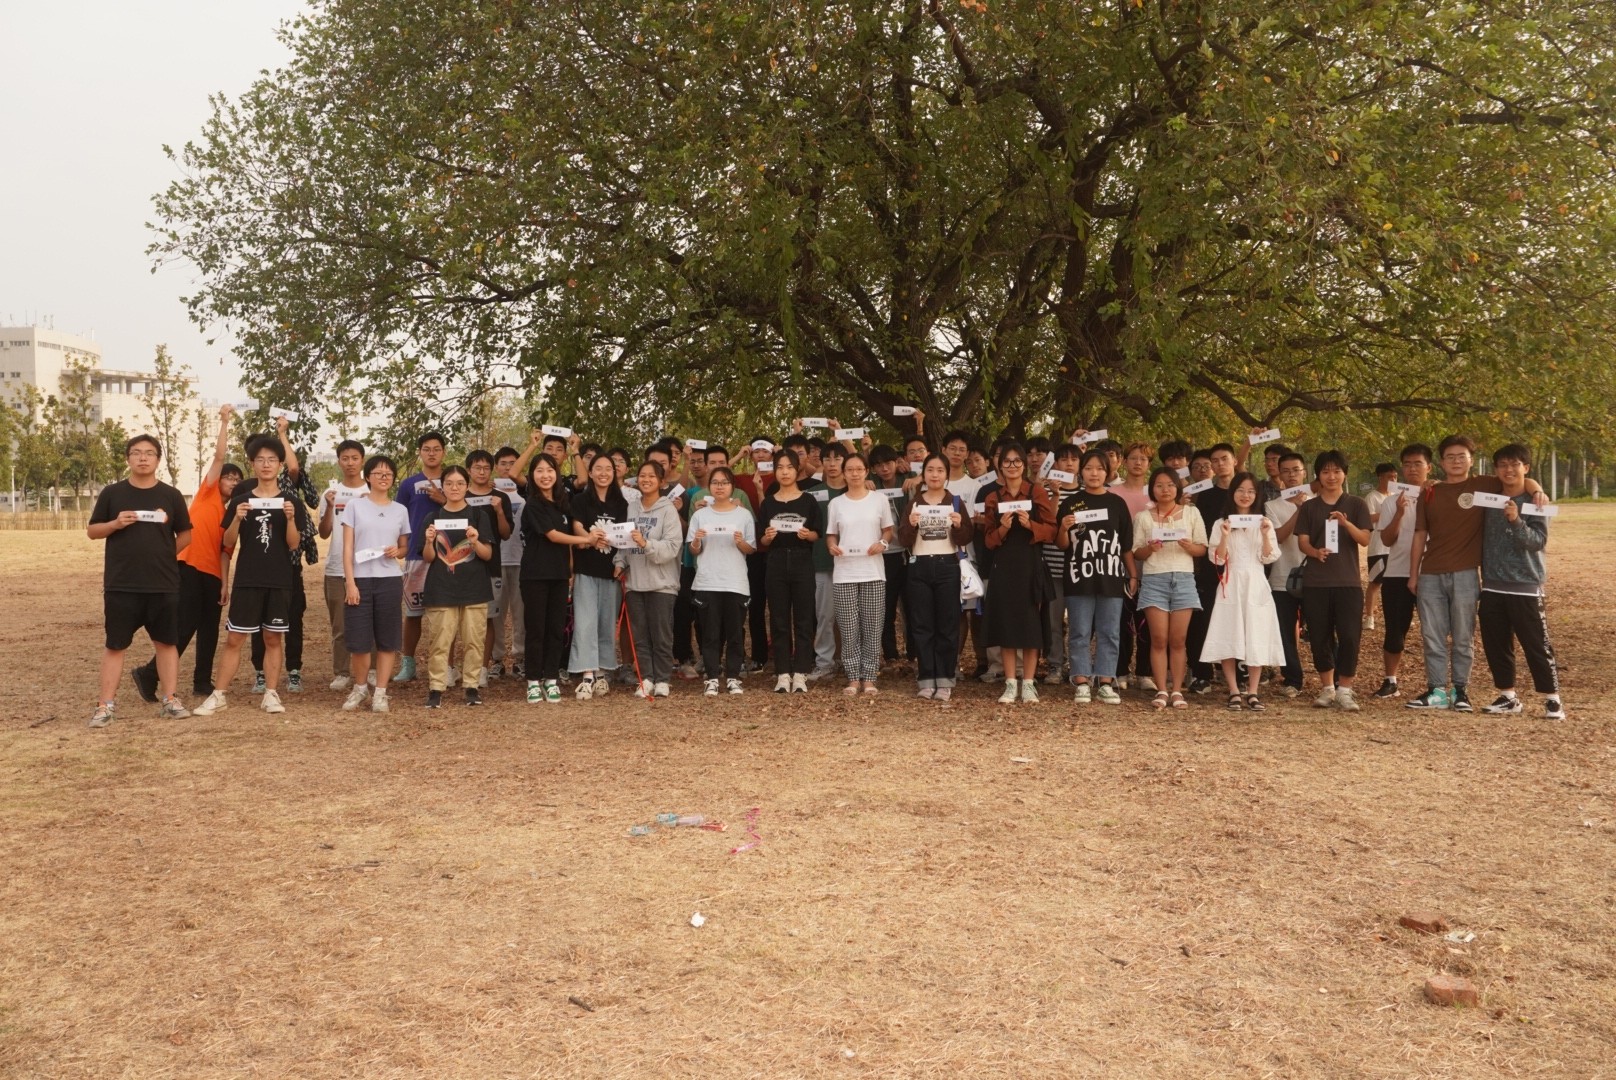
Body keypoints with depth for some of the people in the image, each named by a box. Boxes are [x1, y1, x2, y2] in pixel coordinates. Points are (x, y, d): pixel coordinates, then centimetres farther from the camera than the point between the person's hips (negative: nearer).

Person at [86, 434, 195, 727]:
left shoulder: (170, 495, 4)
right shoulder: (112, 493, 2)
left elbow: (185, 535, 11)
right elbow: (92, 531, 6)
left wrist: (166, 553, 1)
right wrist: (115, 524, -11)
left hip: (164, 585, 1)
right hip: (120, 585, -1)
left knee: (167, 642, 7)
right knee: (115, 645, 3)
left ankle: (169, 700, 15)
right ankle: (105, 705, 7)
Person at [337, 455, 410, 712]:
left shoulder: (400, 511, 9)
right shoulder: (354, 505, 2)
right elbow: (347, 547, -1)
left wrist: (398, 551, -7)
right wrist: (350, 582, -9)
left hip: (390, 580, 2)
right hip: (360, 578, -2)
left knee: (387, 639, 2)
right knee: (358, 638, -2)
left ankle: (380, 692, 12)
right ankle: (359, 687, 20)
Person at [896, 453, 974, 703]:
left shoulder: (956, 502, 6)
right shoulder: (913, 503, 8)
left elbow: (966, 539, 1)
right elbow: (903, 541, 2)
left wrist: (959, 526, -19)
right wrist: (910, 525, -17)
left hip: (947, 567, -1)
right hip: (919, 567, 1)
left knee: (947, 624, -1)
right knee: (922, 625, 1)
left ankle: (945, 681, 3)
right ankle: (926, 680, 6)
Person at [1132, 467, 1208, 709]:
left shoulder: (1191, 512, 10)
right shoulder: (1143, 517, 9)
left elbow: (1203, 549, 8)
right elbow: (1136, 553, 7)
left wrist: (1189, 546, -12)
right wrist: (1150, 548, -13)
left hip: (1184, 579, 0)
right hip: (1154, 580, 0)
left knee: (1178, 640, -2)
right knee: (1159, 639, -4)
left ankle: (1177, 690, 4)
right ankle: (1161, 691, 1)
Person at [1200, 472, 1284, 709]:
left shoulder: (1264, 523, 9)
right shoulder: (1221, 523, 5)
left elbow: (1269, 558, 2)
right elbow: (1217, 559, -1)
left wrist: (1266, 535, -13)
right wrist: (1224, 537, -17)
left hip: (1256, 585, 1)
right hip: (1231, 585, -1)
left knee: (1256, 639, -1)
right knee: (1228, 639, -5)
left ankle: (1252, 692, 4)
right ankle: (1234, 692, 2)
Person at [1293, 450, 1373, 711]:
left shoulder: (1357, 505, 7)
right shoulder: (1308, 507, 10)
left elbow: (1365, 539, -2)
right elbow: (1302, 541, 3)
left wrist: (1346, 523, -22)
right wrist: (1315, 551, -20)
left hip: (1348, 581, -1)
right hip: (1315, 581, 1)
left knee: (1349, 636, -8)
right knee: (1320, 636, 3)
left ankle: (1344, 690, 0)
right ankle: (1327, 688, 16)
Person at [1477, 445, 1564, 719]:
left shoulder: (1534, 502, -5)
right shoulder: (1488, 500, 8)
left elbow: (1539, 541, -14)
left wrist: (1516, 521, -28)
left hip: (1525, 587, -5)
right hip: (1492, 587, 5)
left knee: (1536, 646, -1)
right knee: (1495, 645, 8)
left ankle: (1553, 699, 8)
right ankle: (1508, 697, 19)